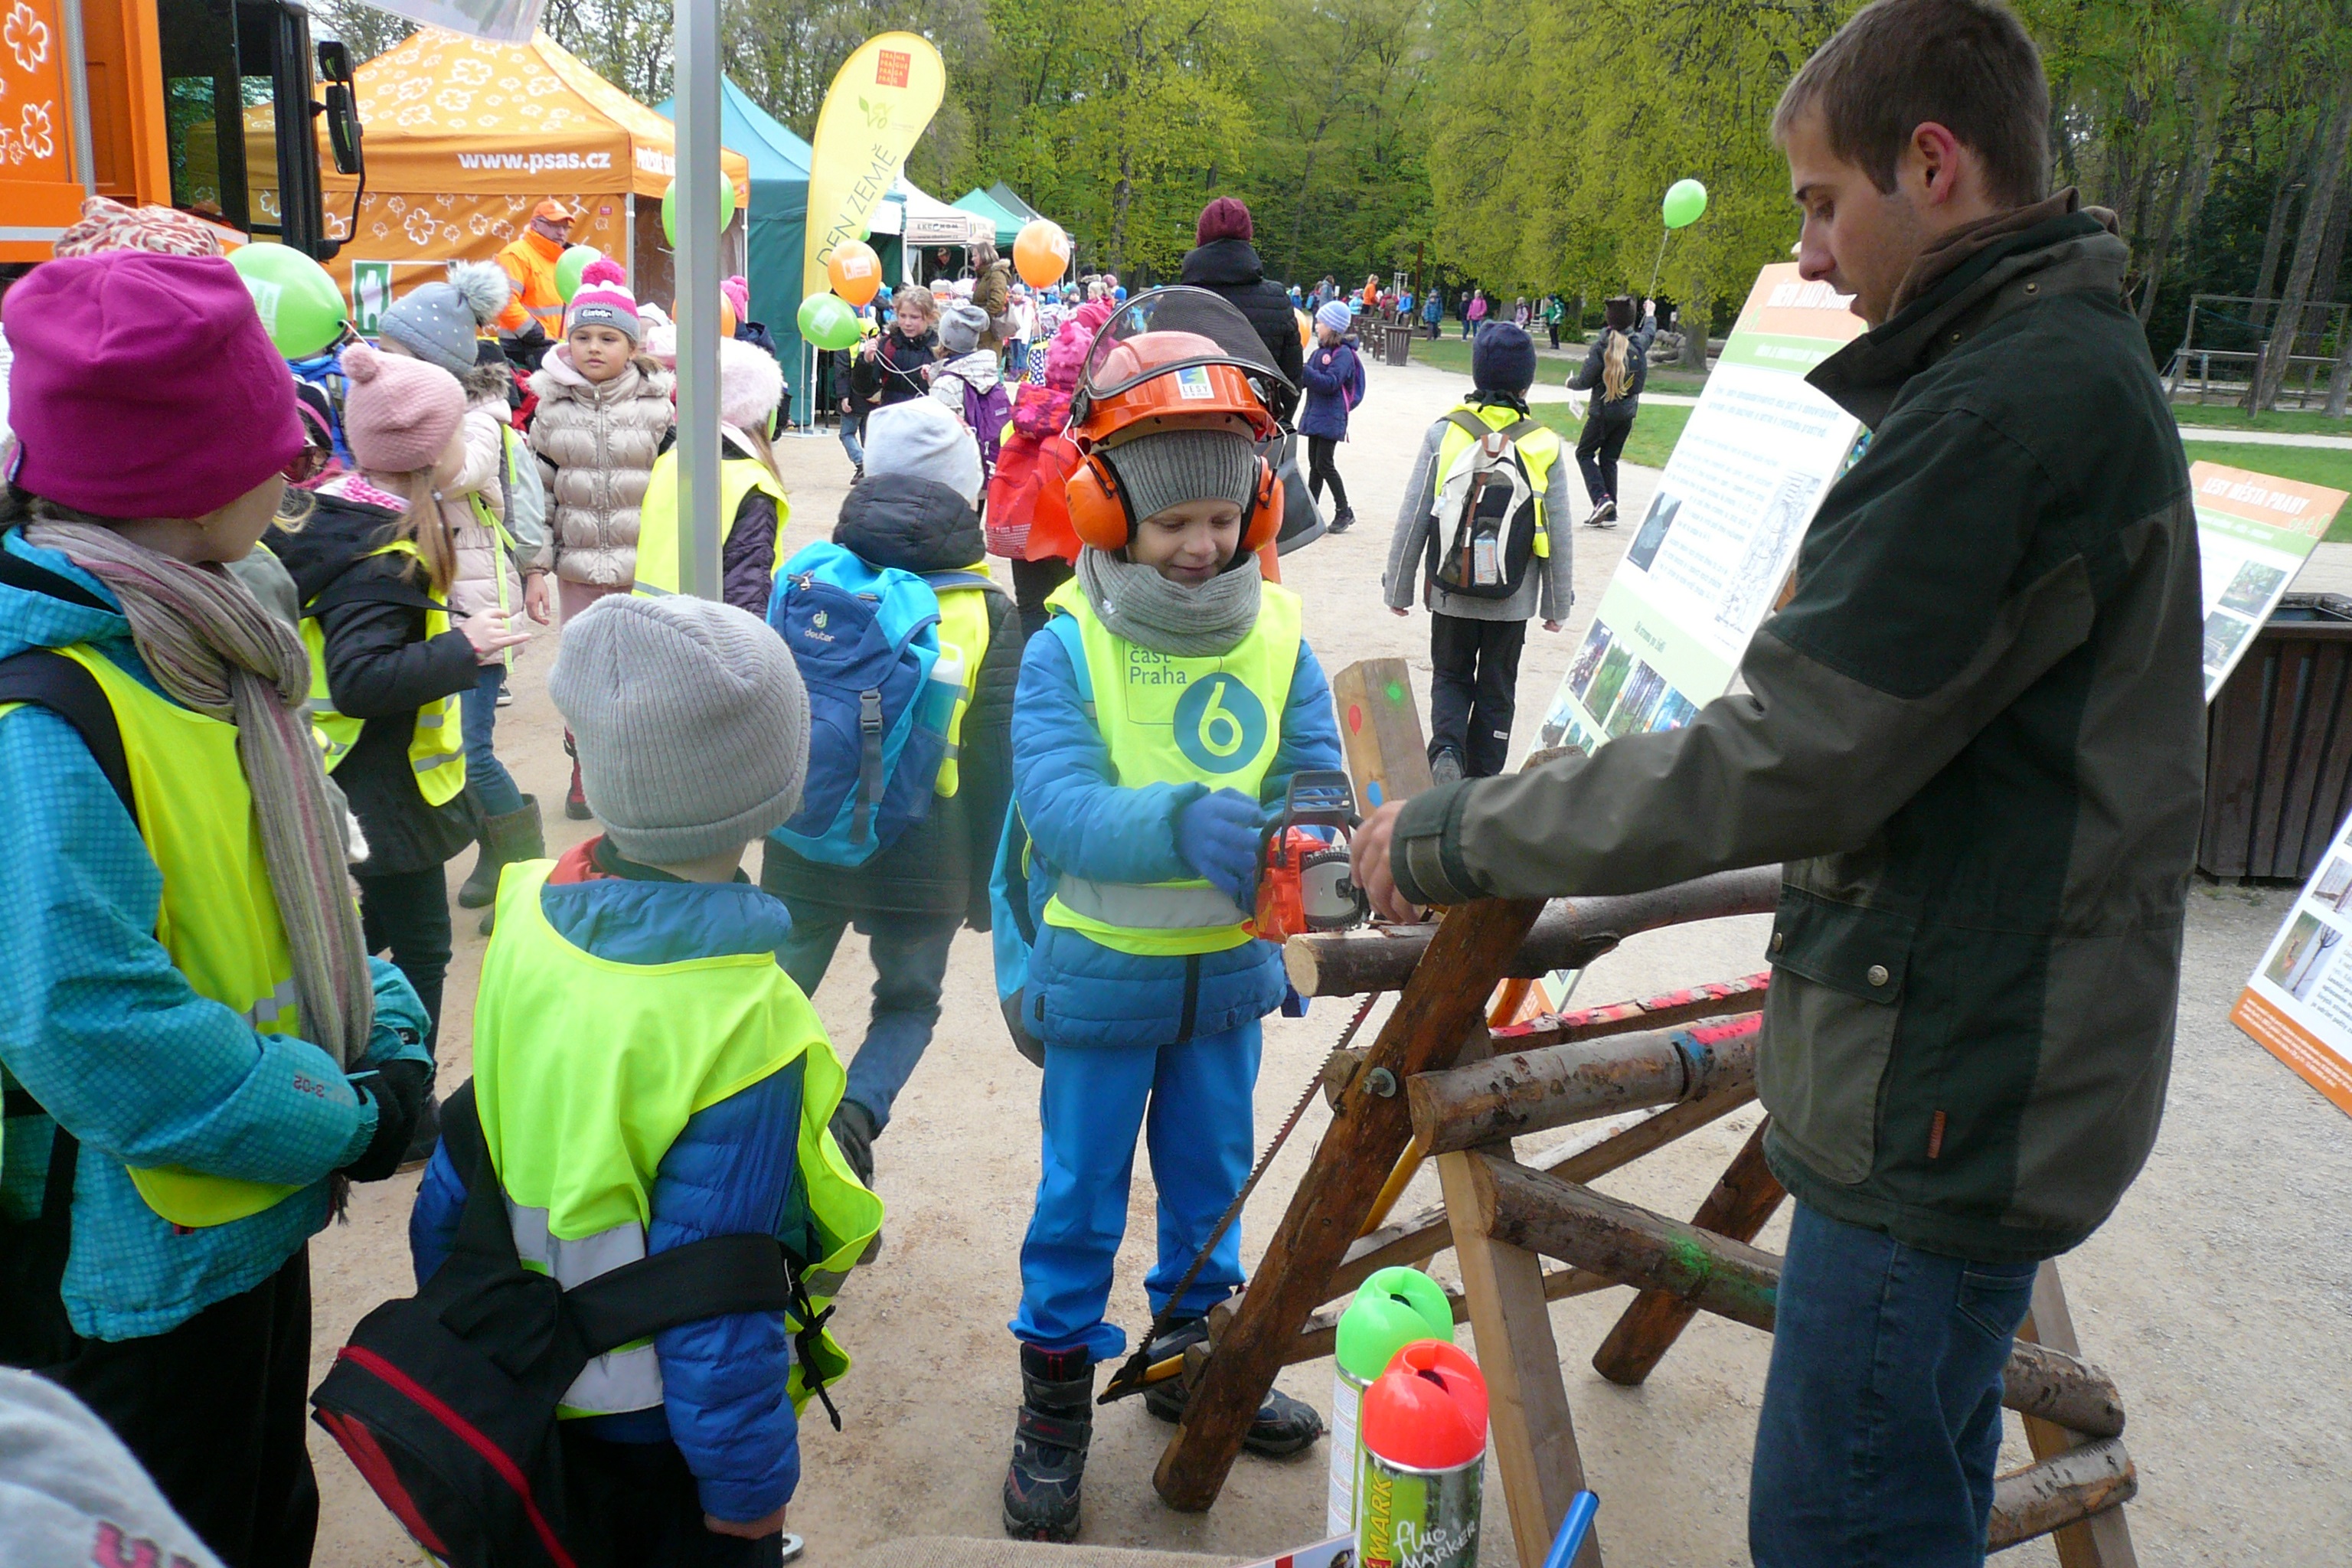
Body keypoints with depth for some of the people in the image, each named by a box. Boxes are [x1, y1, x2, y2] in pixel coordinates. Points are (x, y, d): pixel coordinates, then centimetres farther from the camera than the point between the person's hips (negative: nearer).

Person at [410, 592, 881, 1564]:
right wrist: (749, 1489, -12)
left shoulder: (533, 911, -13)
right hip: (659, 1435, -6)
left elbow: (471, 1147, 0)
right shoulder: (736, 1027, -33)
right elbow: (713, 1308, -27)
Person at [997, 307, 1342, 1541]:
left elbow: (1322, 782, -11)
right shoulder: (1066, 651, -15)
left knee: (1210, 1178, 21)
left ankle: (1192, 1354, 44)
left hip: (1229, 971, 4)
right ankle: (1056, 1386, 32)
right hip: (1103, 974, -3)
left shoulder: (1277, 638, -5)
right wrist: (1187, 823, -46)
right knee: (1080, 1196, 10)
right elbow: (1063, 811, -28)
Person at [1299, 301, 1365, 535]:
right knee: (1314, 464, 10)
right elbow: (1305, 380, 16)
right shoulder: (1319, 352, 13)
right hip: (1314, 416, 8)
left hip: (1330, 419, -8)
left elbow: (1330, 383, -23)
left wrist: (1303, 369, -27)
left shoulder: (1343, 354, -12)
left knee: (1324, 464, -8)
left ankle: (1344, 512, 2)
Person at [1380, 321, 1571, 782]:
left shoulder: (1443, 434, -8)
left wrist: (1399, 587, 6)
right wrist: (1557, 603, 11)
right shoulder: (1545, 446, -6)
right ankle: (1481, 782, 18)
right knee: (1497, 689, 14)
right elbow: (1558, 533, -1)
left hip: (1451, 590, 0)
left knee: (1450, 676, 17)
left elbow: (1412, 519, -5)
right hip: (1514, 598, 0)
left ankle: (1446, 749, -7)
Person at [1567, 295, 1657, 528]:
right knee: (1609, 458, 12)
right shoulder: (1639, 342, 0)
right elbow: (1650, 331, 25)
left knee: (1584, 453, 8)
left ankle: (1601, 498, -13)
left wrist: (1571, 383, 8)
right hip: (1628, 412, 5)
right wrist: (1651, 315, 46)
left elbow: (1586, 381, -14)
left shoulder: (1602, 345, -15)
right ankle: (1610, 514, 9)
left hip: (1603, 411, -5)